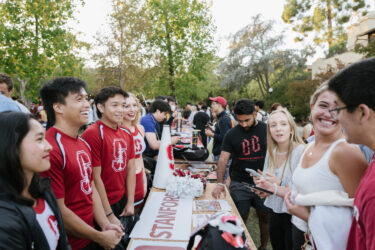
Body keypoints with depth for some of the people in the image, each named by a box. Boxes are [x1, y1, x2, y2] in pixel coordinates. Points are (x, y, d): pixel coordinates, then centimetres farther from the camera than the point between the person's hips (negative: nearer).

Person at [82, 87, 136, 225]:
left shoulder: (126, 133, 5)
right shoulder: (92, 133, -18)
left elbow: (131, 168, 8)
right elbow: (95, 177, -19)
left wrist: (130, 202, 4)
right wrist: (109, 215, -15)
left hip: (123, 201, 7)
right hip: (103, 206, -7)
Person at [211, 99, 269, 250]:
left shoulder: (266, 130, -1)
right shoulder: (232, 134, 0)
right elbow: (223, 159, -4)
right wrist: (220, 183, -16)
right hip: (240, 184, 0)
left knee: (265, 217, 11)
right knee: (241, 219, 6)